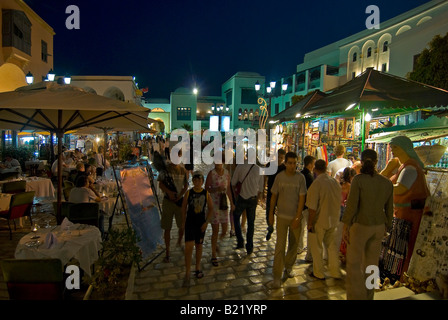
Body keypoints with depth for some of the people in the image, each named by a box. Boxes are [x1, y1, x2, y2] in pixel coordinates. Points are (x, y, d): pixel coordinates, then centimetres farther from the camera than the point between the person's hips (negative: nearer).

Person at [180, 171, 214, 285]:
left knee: (199, 245, 14)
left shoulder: (206, 193, -4)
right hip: (190, 222, -1)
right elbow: (184, 208, 3)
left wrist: (206, 222, -3)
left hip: (201, 222, 2)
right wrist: (183, 223, 5)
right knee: (189, 246, -10)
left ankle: (198, 268, 34)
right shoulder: (188, 193, -6)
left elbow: (210, 208, 3)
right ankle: (187, 273, 2)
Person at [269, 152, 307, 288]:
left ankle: (288, 267, 35)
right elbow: (274, 196, 4)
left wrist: (298, 217, -9)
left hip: (295, 216, 1)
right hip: (282, 216, -1)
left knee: (294, 244, 13)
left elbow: (301, 198, -5)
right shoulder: (279, 177, -3)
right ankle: (277, 275, 7)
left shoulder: (300, 177, -5)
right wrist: (271, 214, 4)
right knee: (280, 245, -2)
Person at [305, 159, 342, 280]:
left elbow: (312, 208, -23)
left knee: (317, 247, 11)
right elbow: (339, 201, 11)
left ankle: (319, 273, 23)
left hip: (319, 221, -6)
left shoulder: (316, 184, -21)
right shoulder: (335, 182, -1)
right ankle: (335, 272, 31)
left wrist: (310, 223, -13)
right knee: (332, 246, 19)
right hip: (333, 220, 6)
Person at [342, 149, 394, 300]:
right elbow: (389, 209, 6)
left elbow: (351, 206, -21)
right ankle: (367, 296, 34)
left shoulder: (358, 179, -20)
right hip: (378, 227, 6)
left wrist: (345, 228, -11)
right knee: (371, 264, 19)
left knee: (354, 264, 6)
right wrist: (385, 228, 20)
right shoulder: (387, 183, -3)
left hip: (359, 226, -5)